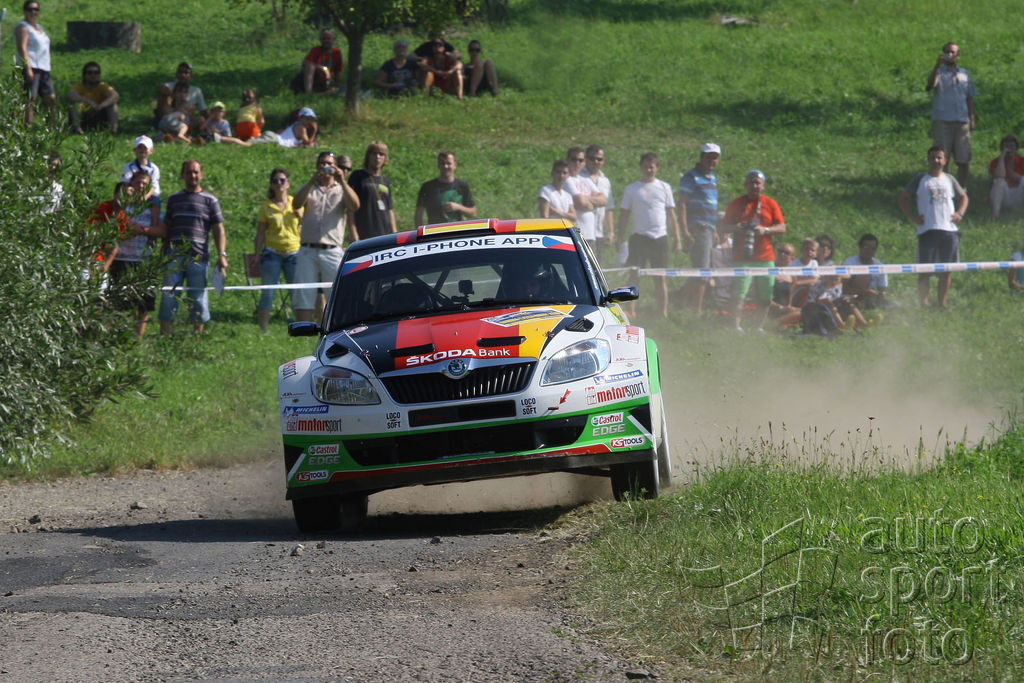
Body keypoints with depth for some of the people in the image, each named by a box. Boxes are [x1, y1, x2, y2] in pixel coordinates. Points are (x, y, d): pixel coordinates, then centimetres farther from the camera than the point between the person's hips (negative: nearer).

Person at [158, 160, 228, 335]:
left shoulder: (210, 201, 8)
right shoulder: (174, 199, 15)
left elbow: (218, 229, 4)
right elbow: (166, 228, 19)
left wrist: (222, 255, -7)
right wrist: (163, 254, 13)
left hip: (198, 257, -2)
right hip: (174, 257, 2)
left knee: (198, 298, 1)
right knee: (168, 297, -3)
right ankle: (164, 333, -1)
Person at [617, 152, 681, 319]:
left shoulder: (664, 188, 10)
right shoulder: (632, 189, 6)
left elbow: (671, 215, 12)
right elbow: (624, 216, 8)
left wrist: (677, 239, 6)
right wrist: (620, 240, 1)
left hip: (660, 237, 1)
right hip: (639, 236, -1)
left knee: (662, 279, 3)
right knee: (634, 277, -9)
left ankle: (664, 315, 8)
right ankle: (630, 313, -8)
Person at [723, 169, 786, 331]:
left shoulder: (770, 204, 10)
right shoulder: (736, 204, 9)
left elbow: (782, 228, 6)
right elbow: (724, 225, 12)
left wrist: (765, 230, -13)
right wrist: (736, 228, -10)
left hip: (765, 257, 2)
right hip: (742, 257, -2)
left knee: (765, 296, 2)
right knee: (739, 294, -15)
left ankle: (760, 326, 13)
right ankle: (736, 325, -19)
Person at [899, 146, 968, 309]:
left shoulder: (949, 179, 16)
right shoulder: (921, 179, 6)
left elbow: (963, 196, 28)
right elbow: (903, 198, 8)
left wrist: (960, 213, 11)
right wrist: (911, 216, -4)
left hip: (949, 229, 3)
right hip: (927, 230, -3)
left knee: (946, 270, 4)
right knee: (925, 271, -5)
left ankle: (942, 304, 12)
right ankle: (924, 304, -1)